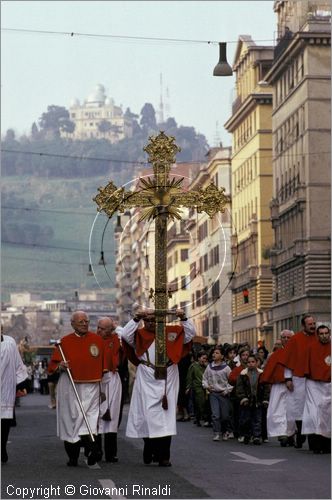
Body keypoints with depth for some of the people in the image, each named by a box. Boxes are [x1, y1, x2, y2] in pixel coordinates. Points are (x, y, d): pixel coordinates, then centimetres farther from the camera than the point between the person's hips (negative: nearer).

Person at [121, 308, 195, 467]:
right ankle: (150, 451, 10)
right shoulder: (139, 334, 7)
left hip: (168, 380, 1)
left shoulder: (171, 332, 9)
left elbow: (191, 333, 5)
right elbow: (125, 335, -9)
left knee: (166, 415, -2)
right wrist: (136, 319, -16)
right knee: (149, 414, -4)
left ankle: (163, 456, -1)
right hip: (147, 380, -1)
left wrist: (183, 319, -10)